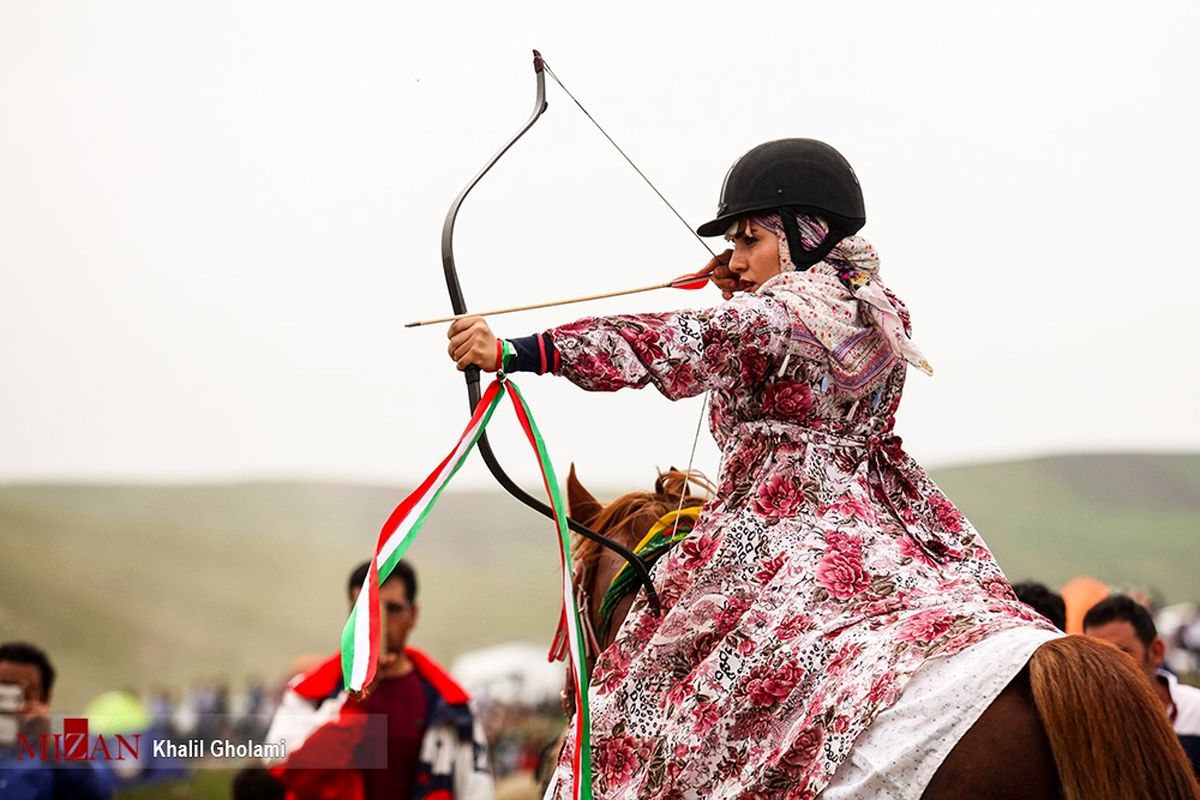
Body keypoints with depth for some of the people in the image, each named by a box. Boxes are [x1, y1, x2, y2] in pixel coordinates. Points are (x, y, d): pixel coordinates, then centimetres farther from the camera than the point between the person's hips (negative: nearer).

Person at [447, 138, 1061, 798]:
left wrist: (510, 352, -30)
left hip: (788, 536, -9)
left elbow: (673, 345, -24)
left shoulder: (778, 311, -12)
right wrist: (743, 295, 20)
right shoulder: (877, 310, 14)